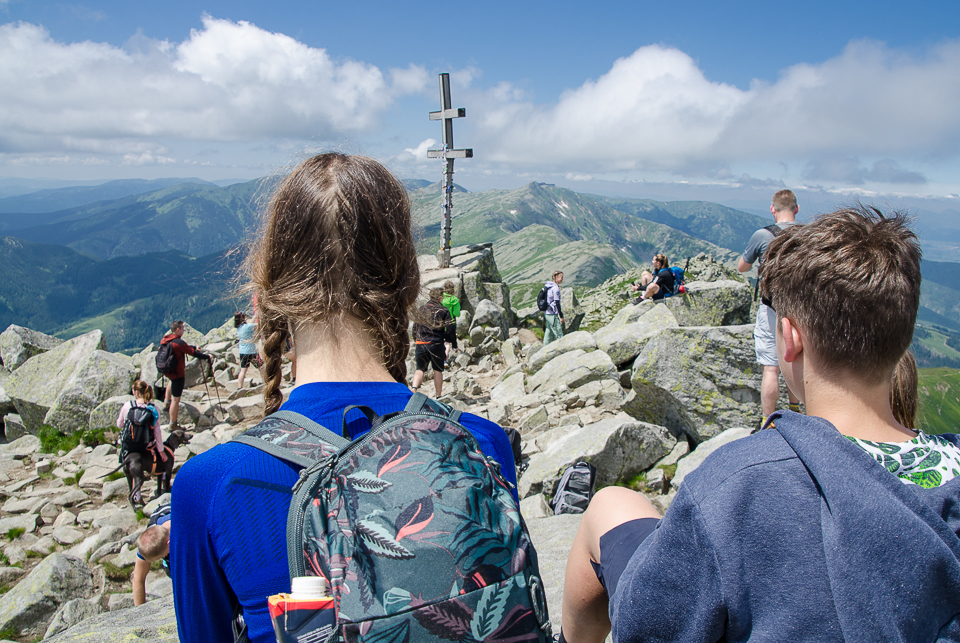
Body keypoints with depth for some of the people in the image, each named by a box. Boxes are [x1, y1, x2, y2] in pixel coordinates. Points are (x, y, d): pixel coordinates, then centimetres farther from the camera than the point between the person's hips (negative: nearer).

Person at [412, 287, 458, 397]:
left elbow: (415, 327, 14)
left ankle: (414, 389, -18)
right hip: (437, 344, -2)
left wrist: (417, 340, 27)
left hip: (421, 344, 2)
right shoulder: (444, 311, -4)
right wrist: (454, 345, 6)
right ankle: (438, 396, 16)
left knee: (420, 369, 8)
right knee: (437, 370, 11)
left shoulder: (422, 309, 7)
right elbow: (450, 329, -4)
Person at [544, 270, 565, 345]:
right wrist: (561, 316, -14)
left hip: (546, 314, 9)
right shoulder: (555, 288, -14)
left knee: (548, 334, 12)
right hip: (553, 315, -9)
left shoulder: (548, 287, 14)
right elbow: (557, 303, -17)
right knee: (559, 336, -5)